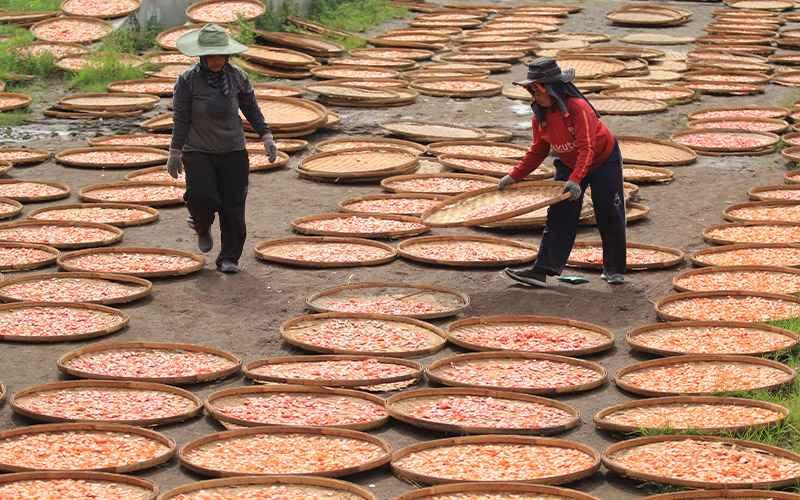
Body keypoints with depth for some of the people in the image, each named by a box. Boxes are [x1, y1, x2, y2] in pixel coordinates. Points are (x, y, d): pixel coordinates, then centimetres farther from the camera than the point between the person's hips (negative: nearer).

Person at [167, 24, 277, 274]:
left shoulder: (237, 77, -1)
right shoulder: (188, 81, -9)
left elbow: (252, 109, 10)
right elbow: (181, 119, -4)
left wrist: (266, 136, 0)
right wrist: (175, 154, -3)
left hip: (233, 152, 2)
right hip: (198, 152, -2)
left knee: (233, 206, -2)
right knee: (202, 196, -21)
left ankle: (229, 258, 11)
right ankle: (202, 228, 15)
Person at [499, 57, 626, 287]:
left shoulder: (578, 107, -32)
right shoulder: (541, 115, -10)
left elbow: (586, 149, -37)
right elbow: (538, 151, 1)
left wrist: (575, 180, -49)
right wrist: (514, 176, -6)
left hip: (603, 161, -6)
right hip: (568, 164, 6)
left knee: (609, 216, 3)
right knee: (558, 216, -5)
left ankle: (614, 269, 20)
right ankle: (541, 271, -14)